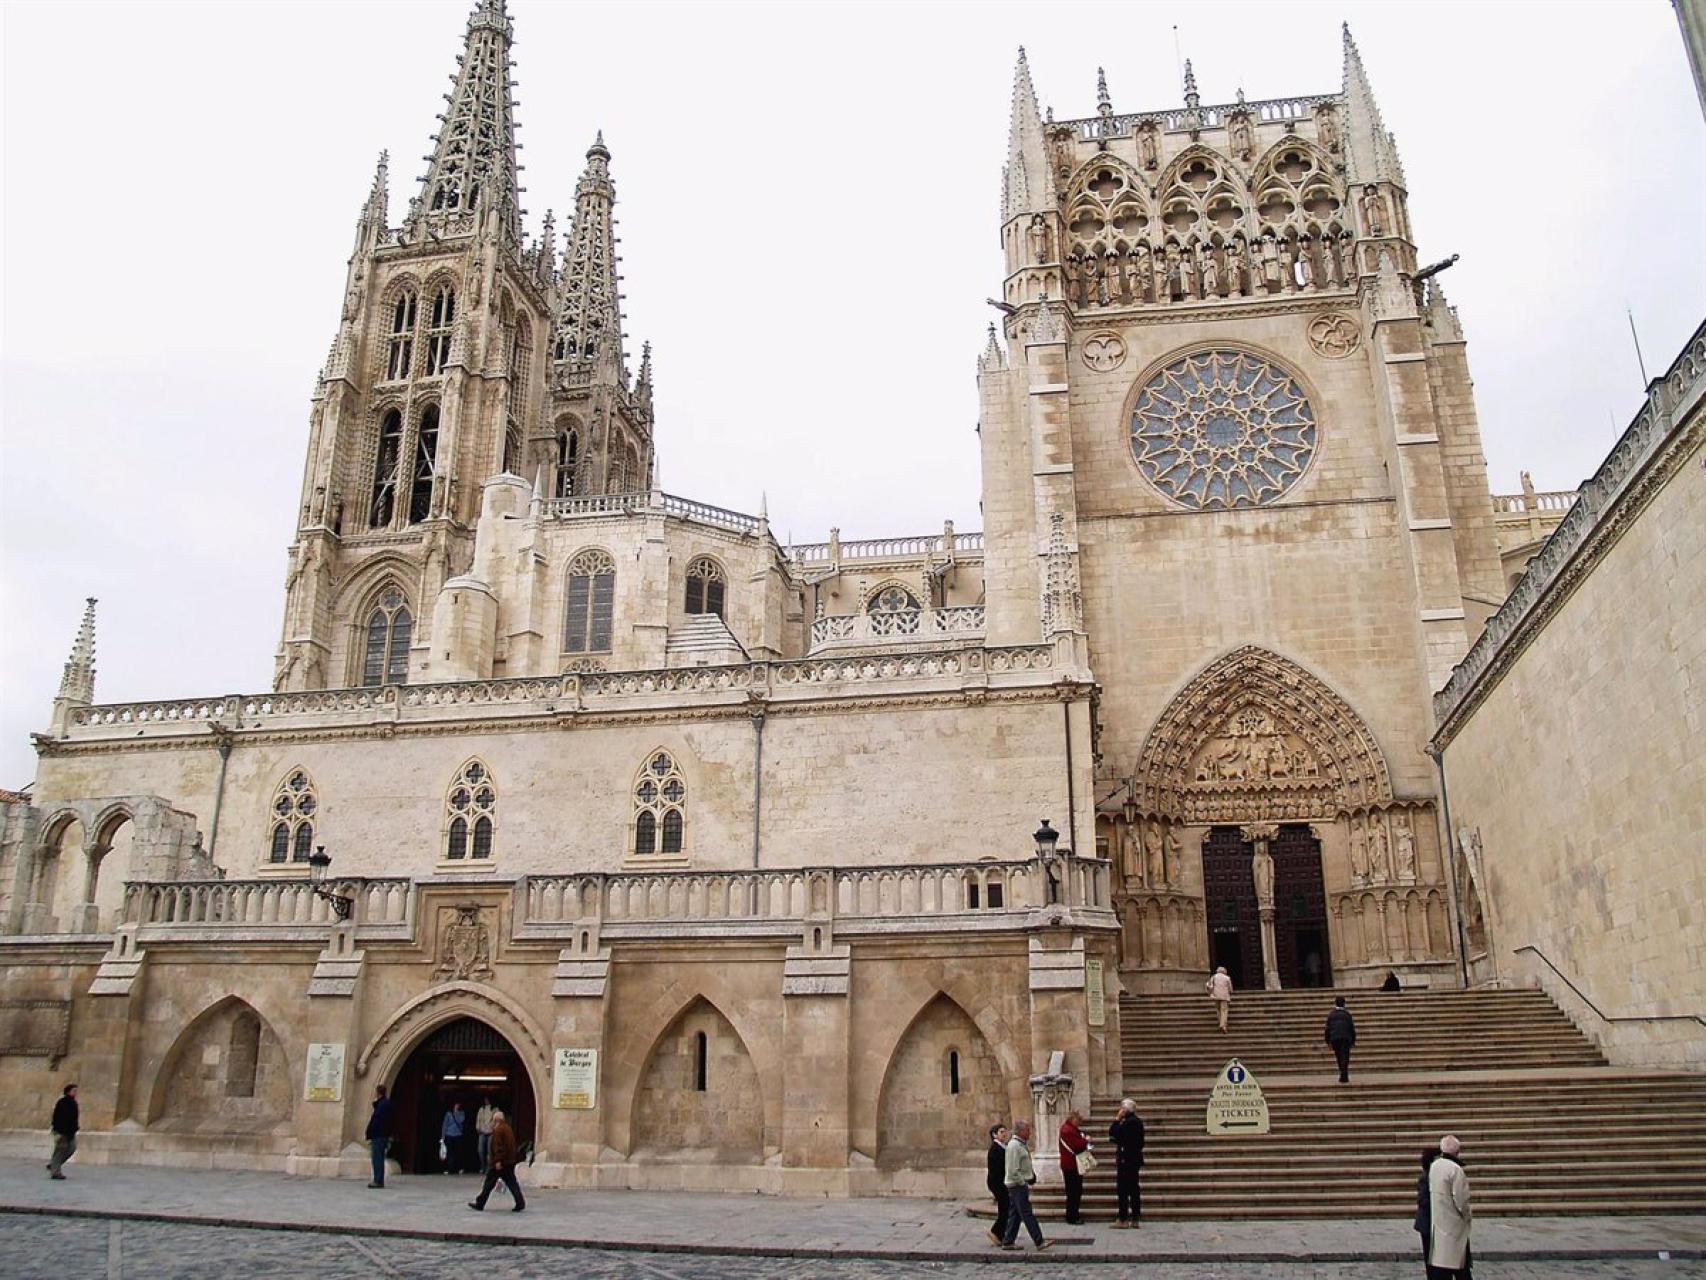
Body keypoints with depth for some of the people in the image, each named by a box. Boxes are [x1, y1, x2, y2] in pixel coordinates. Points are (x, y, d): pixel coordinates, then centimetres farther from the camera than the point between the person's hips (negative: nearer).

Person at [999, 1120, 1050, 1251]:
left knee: (1014, 1214, 12)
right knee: (1027, 1214, -6)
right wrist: (1024, 1184, -18)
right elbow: (1014, 1170, -21)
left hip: (1020, 1185, 10)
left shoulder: (1021, 1144, 15)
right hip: (1018, 1185, -10)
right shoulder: (1014, 1146, -18)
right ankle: (1039, 1242, -5)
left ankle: (1008, 1242, 17)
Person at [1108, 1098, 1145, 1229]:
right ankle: (1136, 1219, 14)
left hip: (1126, 1160, -10)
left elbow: (1112, 1133, -19)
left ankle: (1123, 1220, -3)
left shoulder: (1129, 1122, -19)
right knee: (1134, 1189, 11)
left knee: (1123, 1189, -4)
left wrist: (1117, 1119, -11)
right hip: (1135, 1158, 10)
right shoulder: (1137, 1121, 12)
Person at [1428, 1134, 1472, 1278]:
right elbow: (1461, 1199, -18)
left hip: (1437, 1221, 7)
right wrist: (1468, 1215, 0)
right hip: (1453, 1224, -7)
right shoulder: (1455, 1169, -20)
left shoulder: (1434, 1166, 4)